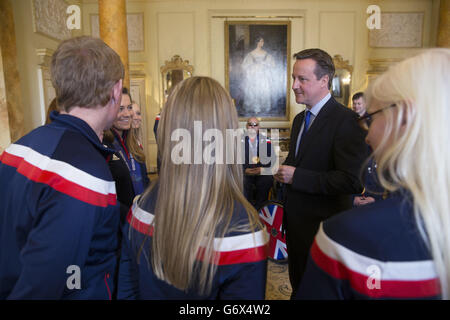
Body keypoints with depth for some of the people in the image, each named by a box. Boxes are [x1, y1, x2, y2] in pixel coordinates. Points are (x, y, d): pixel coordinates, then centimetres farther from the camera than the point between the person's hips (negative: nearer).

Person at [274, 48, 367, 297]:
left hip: (322, 227, -7)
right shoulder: (299, 119, 8)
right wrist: (283, 172, -1)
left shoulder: (345, 120, -19)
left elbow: (353, 181, -26)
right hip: (295, 222, 8)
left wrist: (296, 176, -23)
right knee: (298, 286, 24)